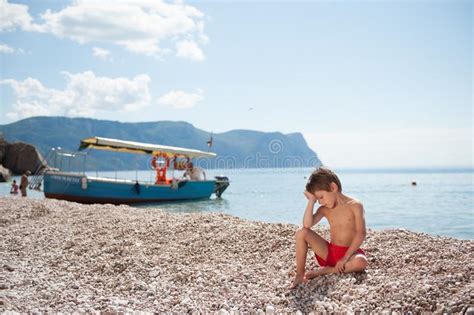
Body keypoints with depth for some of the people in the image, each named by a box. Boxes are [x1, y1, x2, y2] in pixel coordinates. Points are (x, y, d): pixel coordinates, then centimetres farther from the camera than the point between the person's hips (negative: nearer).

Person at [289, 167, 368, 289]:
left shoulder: (355, 205, -9)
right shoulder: (325, 209, 3)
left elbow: (361, 234, -17)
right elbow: (307, 225, -13)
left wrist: (345, 258, -22)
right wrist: (311, 201, -13)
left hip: (350, 252, -3)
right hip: (329, 252, 3)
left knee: (361, 262, -39)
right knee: (301, 232, -15)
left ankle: (324, 270, -19)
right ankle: (300, 274, -11)